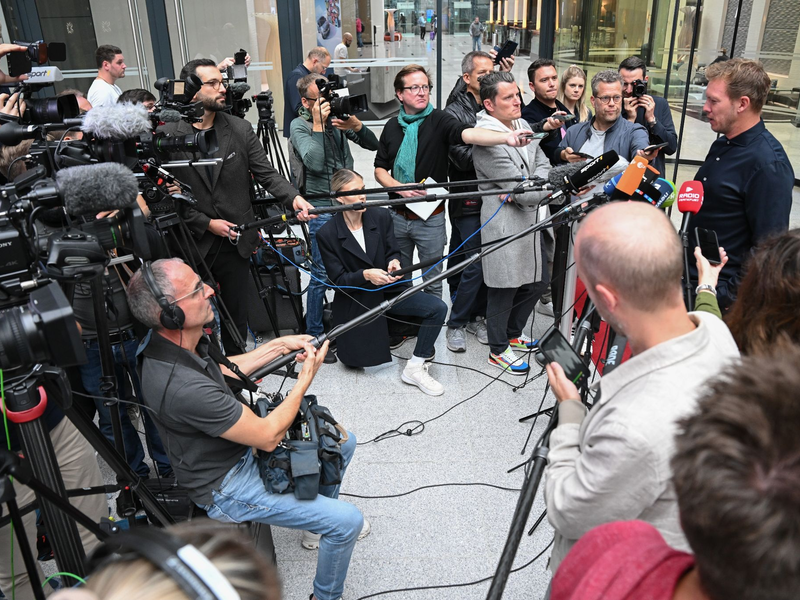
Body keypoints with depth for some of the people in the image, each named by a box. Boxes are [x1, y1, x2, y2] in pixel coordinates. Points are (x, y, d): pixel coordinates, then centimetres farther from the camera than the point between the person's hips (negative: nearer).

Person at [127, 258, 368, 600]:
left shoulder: (167, 341, -11)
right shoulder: (182, 388, -38)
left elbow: (222, 371, 11)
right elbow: (268, 437, -26)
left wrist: (279, 346, 2)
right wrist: (307, 376, -17)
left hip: (241, 447, 9)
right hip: (226, 487, -9)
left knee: (342, 441, 15)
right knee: (347, 522, -11)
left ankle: (317, 518, 38)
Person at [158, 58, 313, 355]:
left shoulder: (240, 129, 3)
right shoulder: (167, 135, -5)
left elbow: (266, 172, -1)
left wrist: (293, 197, -20)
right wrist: (206, 223, -11)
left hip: (236, 240, 2)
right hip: (193, 242, -2)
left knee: (236, 310, 13)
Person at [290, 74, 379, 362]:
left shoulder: (338, 118, 8)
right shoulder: (300, 125, -7)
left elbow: (373, 145, 5)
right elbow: (315, 163, -23)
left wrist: (356, 125, -13)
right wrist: (317, 125, -21)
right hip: (323, 210, -6)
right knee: (321, 276, -3)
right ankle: (314, 337, 9)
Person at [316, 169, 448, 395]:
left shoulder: (381, 216, -7)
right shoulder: (327, 234, -15)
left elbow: (393, 252, 2)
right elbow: (338, 280, -12)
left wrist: (394, 262, -24)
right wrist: (365, 275, -31)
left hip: (388, 291, 2)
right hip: (356, 301, -2)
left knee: (438, 309, -19)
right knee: (356, 360, -2)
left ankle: (415, 368, -8)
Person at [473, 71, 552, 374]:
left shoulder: (522, 125, 8)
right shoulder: (487, 141, -20)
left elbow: (543, 164, 9)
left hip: (529, 219, 9)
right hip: (504, 226, -9)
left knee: (536, 282, 19)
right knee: (504, 289, 4)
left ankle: (513, 333, 40)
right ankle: (499, 350, 23)